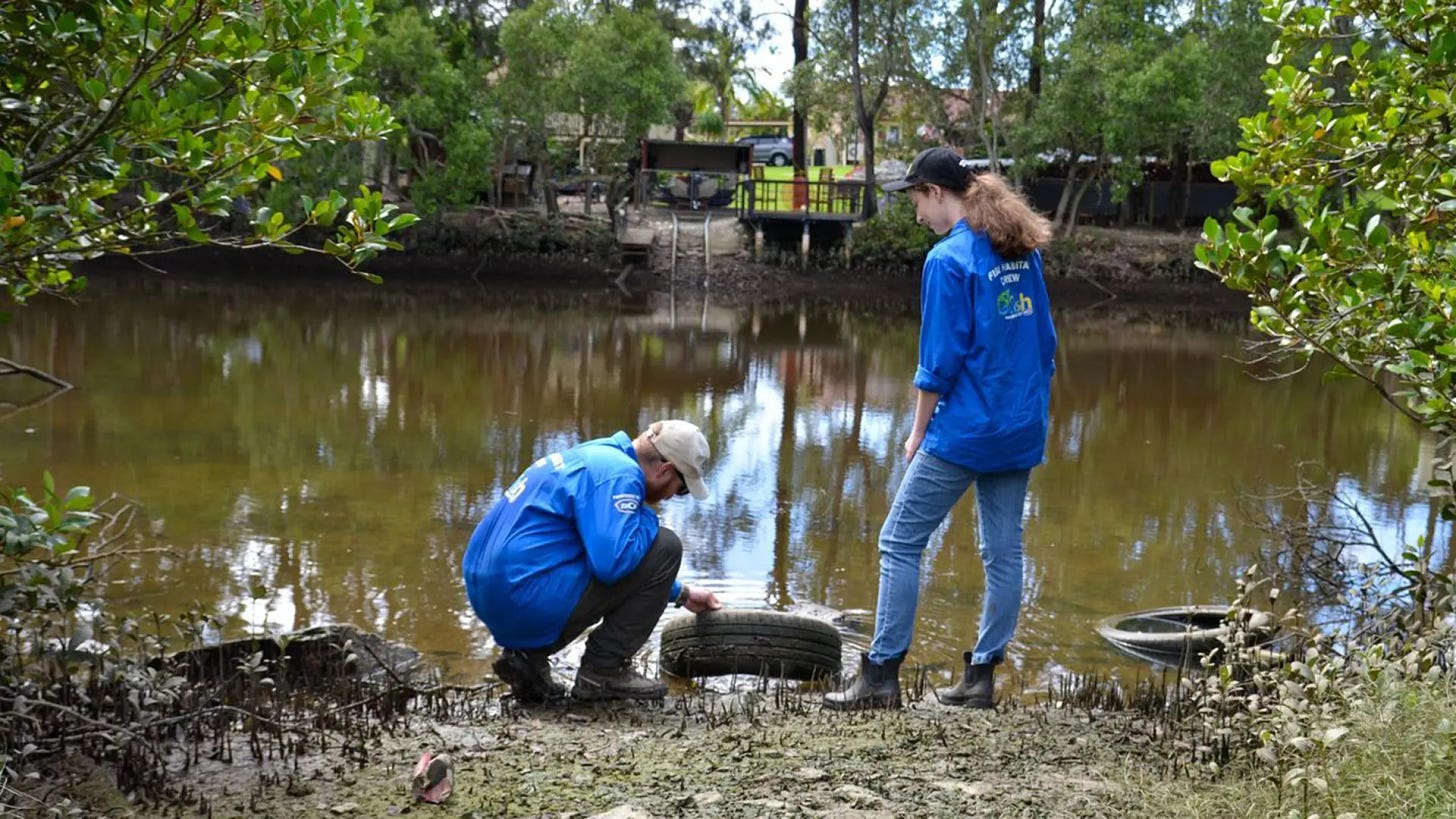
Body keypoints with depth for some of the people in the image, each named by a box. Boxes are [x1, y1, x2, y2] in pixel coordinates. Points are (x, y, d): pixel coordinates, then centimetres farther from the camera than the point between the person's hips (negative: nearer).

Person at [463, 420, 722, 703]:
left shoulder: (593, 457, 21)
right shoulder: (620, 474, -11)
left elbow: (607, 552, 35)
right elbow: (612, 562, -23)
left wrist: (681, 594, 41)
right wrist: (647, 519, -3)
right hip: (531, 601, -10)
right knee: (664, 547, -4)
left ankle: (527, 654, 15)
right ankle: (603, 672, 1)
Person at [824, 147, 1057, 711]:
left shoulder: (949, 259, -14)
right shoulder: (1023, 252, 9)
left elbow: (940, 360, -14)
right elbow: (1044, 342, 14)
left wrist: (918, 432, -4)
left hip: (965, 431, -8)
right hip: (1022, 431, 8)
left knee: (900, 542, 0)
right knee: (1004, 552, 10)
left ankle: (881, 675, 1)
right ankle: (981, 675, 17)